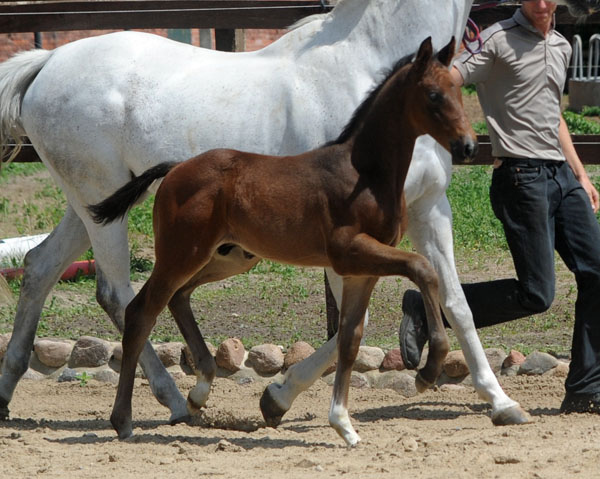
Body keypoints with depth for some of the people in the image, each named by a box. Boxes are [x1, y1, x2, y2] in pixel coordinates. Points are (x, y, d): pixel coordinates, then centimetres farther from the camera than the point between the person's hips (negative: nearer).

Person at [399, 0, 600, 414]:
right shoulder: (498, 40, -5)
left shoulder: (562, 47, 19)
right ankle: (427, 309, 0)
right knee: (536, 294, -13)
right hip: (521, 177, -8)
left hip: (562, 175, 8)